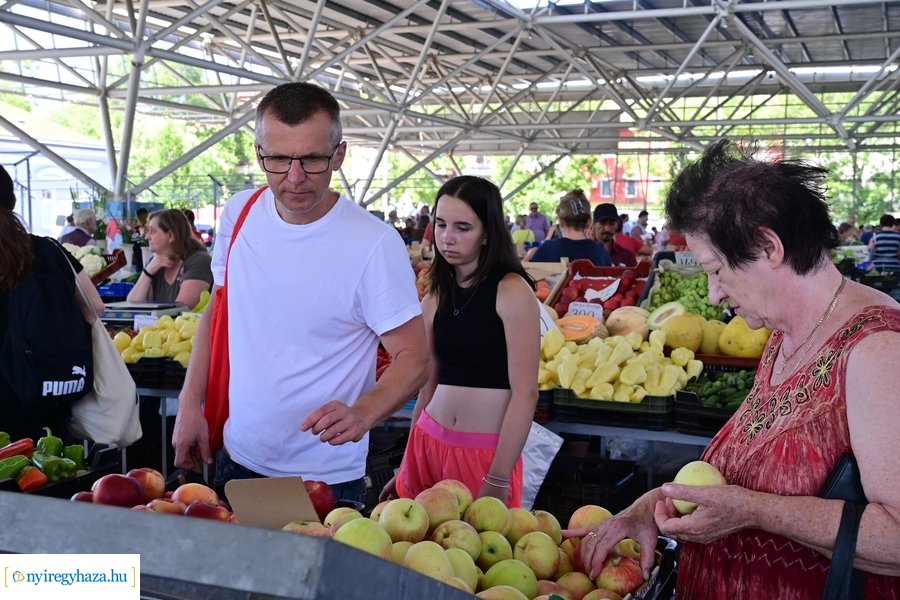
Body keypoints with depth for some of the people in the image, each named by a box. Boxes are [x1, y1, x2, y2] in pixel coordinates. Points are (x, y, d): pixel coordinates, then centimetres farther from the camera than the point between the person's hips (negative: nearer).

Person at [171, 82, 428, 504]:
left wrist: (363, 413, -33)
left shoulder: (374, 244, -20)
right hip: (237, 459, 5)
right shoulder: (238, 214, -4)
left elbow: (414, 358, -15)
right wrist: (190, 403, 3)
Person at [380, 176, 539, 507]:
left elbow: (525, 393, -14)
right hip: (428, 444, 5)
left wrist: (498, 481, -16)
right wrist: (408, 466, 16)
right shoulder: (435, 297, 7)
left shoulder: (512, 291, -10)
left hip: (487, 453, -5)